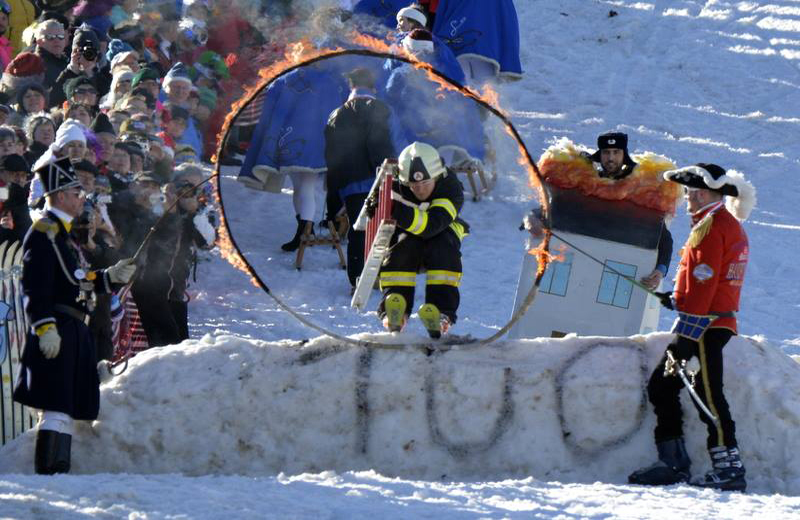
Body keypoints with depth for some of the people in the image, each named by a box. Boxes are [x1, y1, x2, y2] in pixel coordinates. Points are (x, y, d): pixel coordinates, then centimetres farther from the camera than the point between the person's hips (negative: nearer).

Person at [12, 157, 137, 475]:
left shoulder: (63, 234, 22)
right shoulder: (43, 233, -10)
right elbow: (36, 287, -18)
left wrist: (111, 276, 15)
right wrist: (45, 327, -25)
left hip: (74, 333, 11)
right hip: (57, 334, -11)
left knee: (66, 411, 10)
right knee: (57, 410, -13)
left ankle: (58, 473, 13)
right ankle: (50, 473, -15)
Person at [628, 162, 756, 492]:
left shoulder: (711, 227, -16)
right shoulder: (729, 224, 16)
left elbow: (702, 287, -21)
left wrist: (684, 338, -22)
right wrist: (676, 300, 29)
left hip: (705, 327, -11)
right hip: (718, 321, 11)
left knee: (708, 395, -9)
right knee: (661, 386, 13)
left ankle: (729, 468, -8)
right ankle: (673, 463, 15)